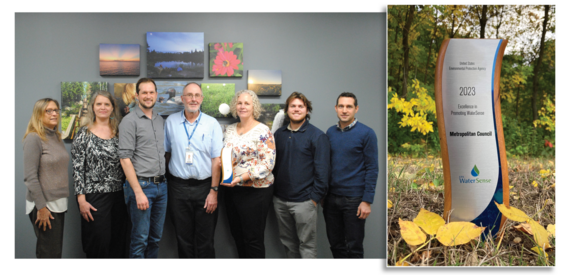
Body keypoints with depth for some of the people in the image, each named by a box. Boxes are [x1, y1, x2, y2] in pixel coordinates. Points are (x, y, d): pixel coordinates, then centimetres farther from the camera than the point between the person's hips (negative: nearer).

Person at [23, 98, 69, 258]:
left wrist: (63, 201, 12)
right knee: (50, 253, -2)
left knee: (56, 249, 12)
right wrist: (41, 207, -17)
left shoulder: (57, 137, 11)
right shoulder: (34, 138, -11)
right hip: (44, 204, -7)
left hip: (59, 203, 7)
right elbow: (30, 177, -16)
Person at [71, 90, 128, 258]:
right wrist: (81, 199, -11)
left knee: (118, 244, 9)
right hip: (95, 196, -4)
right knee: (98, 243, 0)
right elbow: (77, 168, -6)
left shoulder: (118, 132, 8)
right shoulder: (84, 133, -3)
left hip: (118, 194, 4)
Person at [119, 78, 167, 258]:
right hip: (141, 184, -6)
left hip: (161, 185, 6)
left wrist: (164, 180, 8)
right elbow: (125, 158, -12)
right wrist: (138, 192, -17)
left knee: (155, 238, 13)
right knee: (140, 239, 0)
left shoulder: (160, 120, 13)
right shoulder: (130, 121, -6)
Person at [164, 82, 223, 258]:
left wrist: (214, 191, -8)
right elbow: (166, 152, 11)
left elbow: (216, 159, -3)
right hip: (178, 188, 2)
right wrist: (163, 182, 5)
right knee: (183, 239, 10)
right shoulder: (171, 122, 5)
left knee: (205, 241, 3)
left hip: (204, 187, -1)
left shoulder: (212, 124, -1)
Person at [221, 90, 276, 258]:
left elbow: (268, 163, -16)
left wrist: (241, 177, -23)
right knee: (237, 236, 15)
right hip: (231, 190, 6)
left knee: (253, 239, 0)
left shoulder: (262, 131, -9)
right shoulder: (229, 130, 11)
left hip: (255, 192, -6)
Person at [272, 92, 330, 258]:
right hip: (280, 199, 6)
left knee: (307, 245, 1)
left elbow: (322, 170, -8)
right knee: (287, 242, 17)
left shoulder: (317, 136, -5)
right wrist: (272, 191, 7)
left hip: (303, 201, -5)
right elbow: (273, 163, 15)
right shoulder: (279, 134, 10)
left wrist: (315, 197, -12)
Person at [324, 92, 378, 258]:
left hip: (354, 199, -4)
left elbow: (372, 169, -9)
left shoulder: (366, 133, -7)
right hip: (331, 198, 5)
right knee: (335, 244, 15)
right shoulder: (330, 132, 7)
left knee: (353, 247, 5)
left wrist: (367, 201, -13)